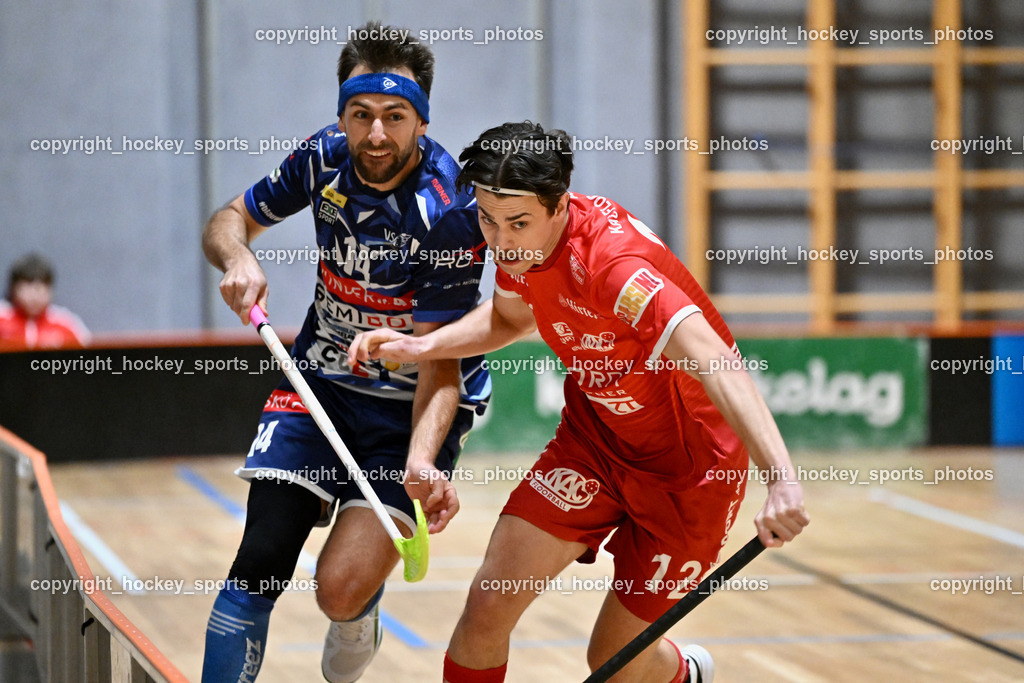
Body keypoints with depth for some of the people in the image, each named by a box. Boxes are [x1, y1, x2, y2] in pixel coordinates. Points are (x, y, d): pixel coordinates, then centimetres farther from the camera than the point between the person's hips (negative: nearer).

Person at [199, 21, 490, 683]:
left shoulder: (449, 212, -24)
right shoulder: (325, 158, -8)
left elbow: (439, 362, -22)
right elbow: (231, 220, 7)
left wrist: (421, 462, -39)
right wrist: (238, 259, -17)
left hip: (412, 404, -4)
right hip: (320, 379, 4)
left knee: (342, 591, -15)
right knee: (261, 564, -13)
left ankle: (359, 620, 22)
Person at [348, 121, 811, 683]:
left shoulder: (612, 263, -36)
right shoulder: (518, 243, -11)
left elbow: (716, 366, -47)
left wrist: (782, 481, -60)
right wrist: (422, 347, -3)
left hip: (689, 461, -6)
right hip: (595, 434, 6)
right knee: (488, 606, -10)